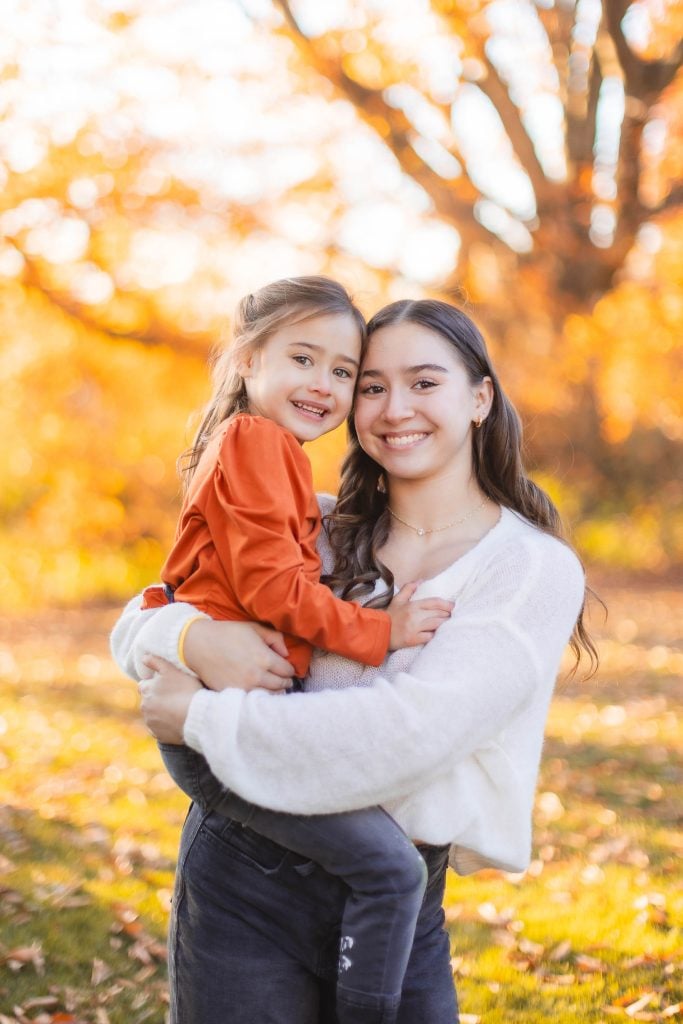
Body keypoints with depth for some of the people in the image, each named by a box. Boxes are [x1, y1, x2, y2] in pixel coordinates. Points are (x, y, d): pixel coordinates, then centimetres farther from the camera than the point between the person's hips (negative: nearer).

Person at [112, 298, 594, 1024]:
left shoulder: (538, 569, -7)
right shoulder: (318, 531, 3)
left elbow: (415, 728, -20)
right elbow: (138, 624, 5)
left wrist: (205, 719, -16)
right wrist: (195, 636, -19)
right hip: (244, 876, 2)